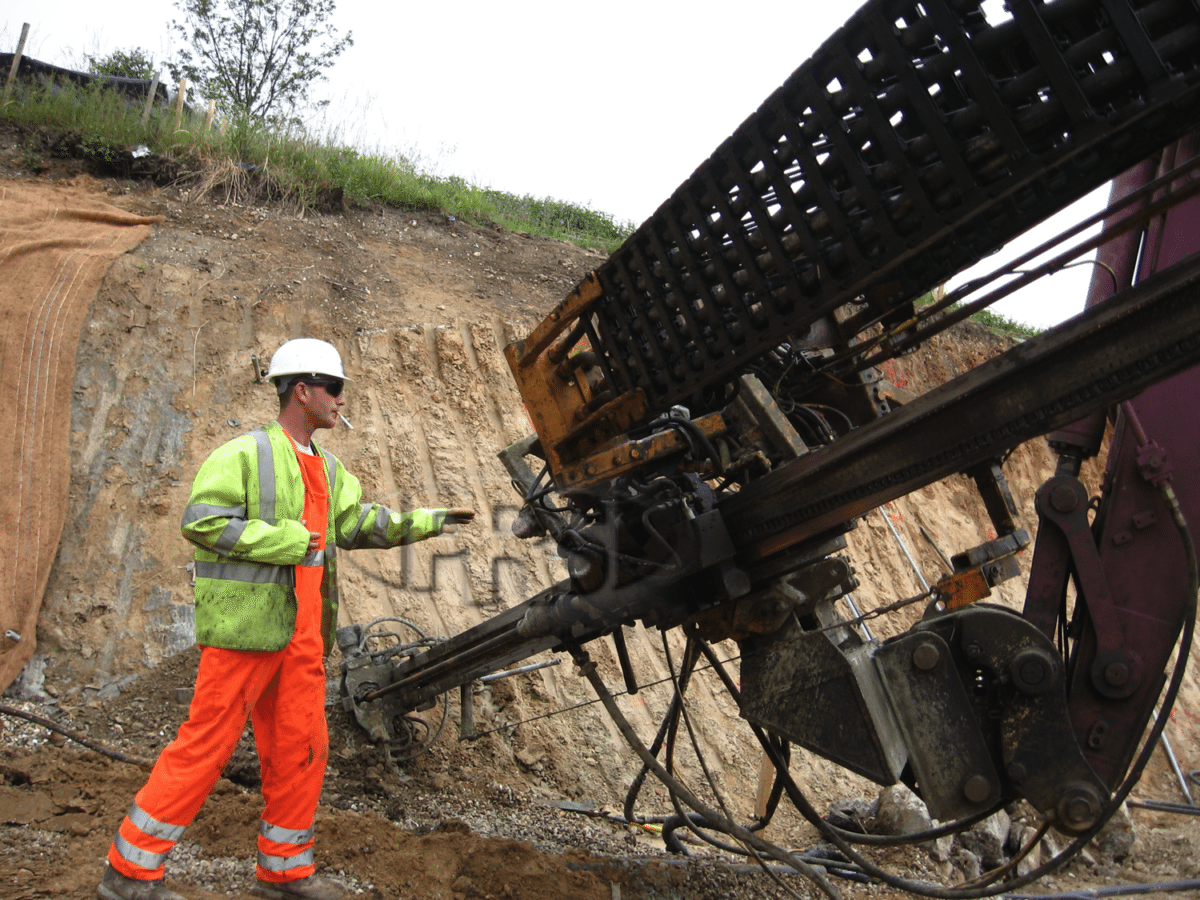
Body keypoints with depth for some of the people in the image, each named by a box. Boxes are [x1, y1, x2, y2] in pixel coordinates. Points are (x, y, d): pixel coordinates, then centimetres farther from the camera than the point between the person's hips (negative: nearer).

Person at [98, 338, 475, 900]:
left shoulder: (327, 468, 16)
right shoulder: (245, 454, -9)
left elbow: (360, 522, 22)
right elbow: (201, 522, -17)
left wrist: (428, 522, 17)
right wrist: (292, 542, -19)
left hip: (302, 632, 8)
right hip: (245, 626, -8)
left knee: (301, 746, 11)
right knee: (206, 745, -3)